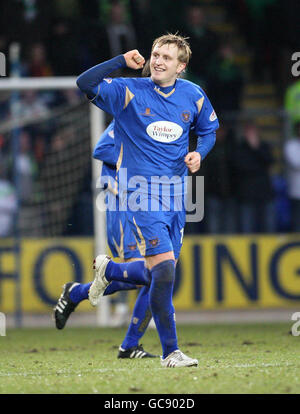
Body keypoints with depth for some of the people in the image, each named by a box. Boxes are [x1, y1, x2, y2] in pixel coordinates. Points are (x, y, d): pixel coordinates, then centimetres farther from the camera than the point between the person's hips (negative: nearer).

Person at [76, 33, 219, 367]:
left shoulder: (193, 96, 5)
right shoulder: (129, 92, -8)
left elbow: (208, 129, 21)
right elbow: (85, 84, -20)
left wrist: (199, 153, 1)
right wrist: (122, 61, -24)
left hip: (174, 192, 6)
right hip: (140, 191, -6)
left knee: (159, 277, 12)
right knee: (165, 268, -18)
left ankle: (108, 270, 43)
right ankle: (170, 352, -7)